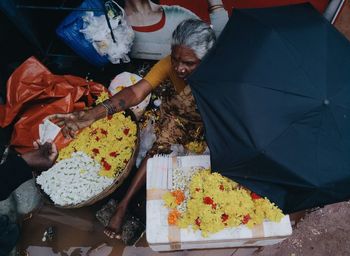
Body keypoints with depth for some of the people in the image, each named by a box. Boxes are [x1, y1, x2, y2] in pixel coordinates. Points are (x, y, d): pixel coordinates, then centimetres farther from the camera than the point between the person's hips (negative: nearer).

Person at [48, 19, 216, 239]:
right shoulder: (170, 63, -25)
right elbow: (136, 92, -36)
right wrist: (92, 114, -49)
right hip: (182, 116, 0)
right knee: (164, 141, -21)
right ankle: (125, 203, -12)